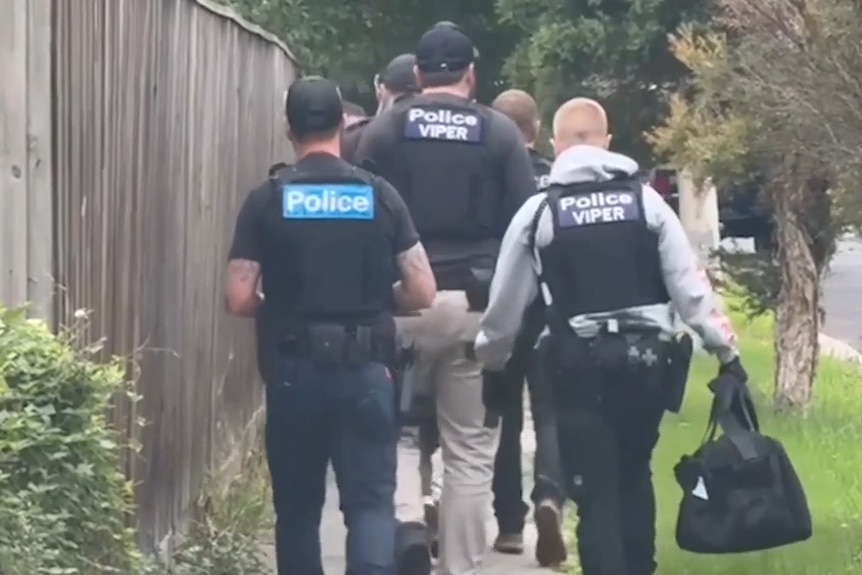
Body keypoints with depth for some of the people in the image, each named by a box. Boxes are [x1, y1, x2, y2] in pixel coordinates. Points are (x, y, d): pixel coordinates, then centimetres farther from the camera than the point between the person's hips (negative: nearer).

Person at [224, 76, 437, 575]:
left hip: (294, 371, 0)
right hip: (365, 370, 0)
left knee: (298, 507, 13)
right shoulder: (379, 195, 1)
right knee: (371, 500, -1)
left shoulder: (267, 199, -2)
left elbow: (239, 299, -5)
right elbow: (422, 291, 0)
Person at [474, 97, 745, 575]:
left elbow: (506, 302, 6)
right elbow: (688, 283, 0)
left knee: (596, 492, 1)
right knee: (634, 477, 21)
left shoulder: (539, 211, 0)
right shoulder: (646, 200, 4)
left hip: (582, 361, -2)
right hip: (648, 356, 2)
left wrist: (491, 362, 20)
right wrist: (725, 349, 5)